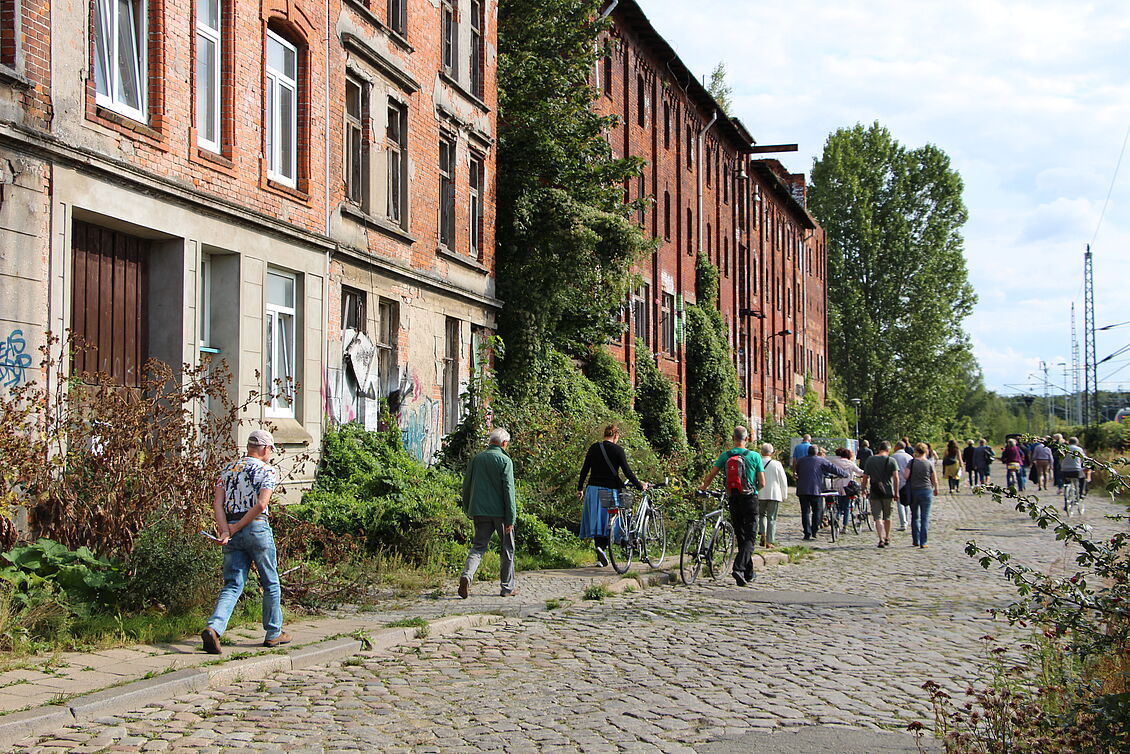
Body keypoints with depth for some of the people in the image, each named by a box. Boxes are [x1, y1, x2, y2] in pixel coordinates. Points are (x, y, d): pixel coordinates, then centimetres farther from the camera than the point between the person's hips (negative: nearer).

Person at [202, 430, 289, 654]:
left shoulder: (229, 469, 13)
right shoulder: (268, 471, -2)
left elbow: (217, 503, 2)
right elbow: (261, 504, -16)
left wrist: (225, 531, -7)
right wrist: (237, 527, -10)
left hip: (232, 532, 4)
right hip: (257, 528, -4)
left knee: (233, 585, 3)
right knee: (270, 584, 12)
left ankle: (213, 627, -19)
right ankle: (273, 634, 21)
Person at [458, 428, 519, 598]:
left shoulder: (476, 459, 7)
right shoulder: (505, 461, -8)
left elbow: (466, 487, 11)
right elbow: (508, 490, -13)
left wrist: (469, 510, 21)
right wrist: (511, 518, -12)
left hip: (480, 512, 4)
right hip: (500, 512, -4)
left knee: (478, 546, 6)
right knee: (507, 548, 9)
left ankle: (467, 575, -19)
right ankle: (507, 587, 14)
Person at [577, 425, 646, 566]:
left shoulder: (594, 447, 7)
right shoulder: (617, 450, -4)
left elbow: (584, 469, 9)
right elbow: (627, 471, -6)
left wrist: (580, 489, 16)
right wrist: (639, 485, 4)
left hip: (593, 488, 3)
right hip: (610, 489, -3)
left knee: (596, 521, 7)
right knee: (607, 521, 3)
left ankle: (600, 558, 8)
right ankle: (602, 547, -23)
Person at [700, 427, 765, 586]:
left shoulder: (725, 456, -2)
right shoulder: (754, 456, -7)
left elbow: (711, 475, -2)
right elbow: (762, 483, -7)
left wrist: (703, 487, 18)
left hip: (733, 500, 3)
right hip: (750, 499, -3)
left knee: (741, 536, 13)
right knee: (750, 537, -1)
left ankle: (749, 574, 19)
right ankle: (739, 568, -22)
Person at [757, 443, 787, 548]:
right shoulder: (777, 464, -5)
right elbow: (783, 481, 1)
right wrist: (784, 495, 13)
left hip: (760, 494, 1)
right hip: (774, 494, -1)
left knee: (762, 514, 19)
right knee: (772, 518, 5)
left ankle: (763, 535, -1)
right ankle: (770, 541, 2)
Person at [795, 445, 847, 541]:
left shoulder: (800, 461, 14)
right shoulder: (821, 460, 1)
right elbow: (834, 468, 5)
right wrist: (845, 474, 20)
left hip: (802, 490, 3)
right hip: (816, 490, -3)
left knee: (805, 512, 5)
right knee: (817, 510, 9)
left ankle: (807, 533, 1)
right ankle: (814, 532, 4)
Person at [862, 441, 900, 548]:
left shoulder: (870, 460, 4)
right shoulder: (891, 461, -1)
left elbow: (865, 477, 5)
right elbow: (896, 477, -9)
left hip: (874, 493, 0)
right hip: (888, 492, 0)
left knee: (877, 518, -2)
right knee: (887, 517, 17)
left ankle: (881, 539, -16)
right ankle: (887, 538, 28)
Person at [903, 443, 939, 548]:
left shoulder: (912, 462, -4)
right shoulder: (929, 464, -3)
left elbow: (905, 476, -13)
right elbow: (934, 480, 2)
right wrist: (936, 490, 21)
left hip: (913, 491, 1)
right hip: (926, 492, -1)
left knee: (915, 517, 15)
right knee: (925, 518, 1)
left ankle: (916, 540, 16)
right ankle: (923, 543, -3)